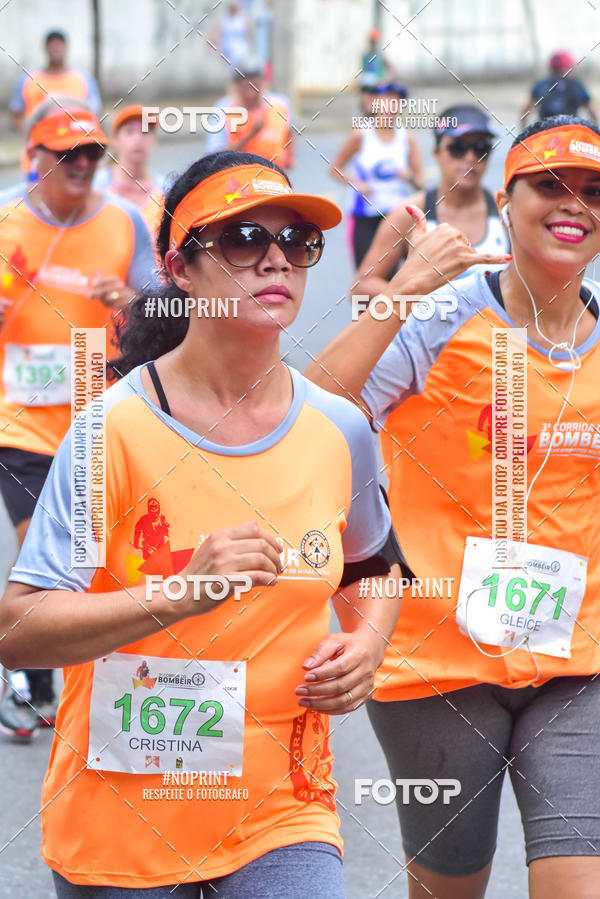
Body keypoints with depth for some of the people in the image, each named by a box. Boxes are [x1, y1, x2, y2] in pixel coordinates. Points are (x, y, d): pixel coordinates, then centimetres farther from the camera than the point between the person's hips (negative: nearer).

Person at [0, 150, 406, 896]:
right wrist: (183, 594, -29)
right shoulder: (117, 429, -12)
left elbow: (372, 567, 22)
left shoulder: (340, 432, 1)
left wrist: (366, 642, 1)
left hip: (283, 812, 2)